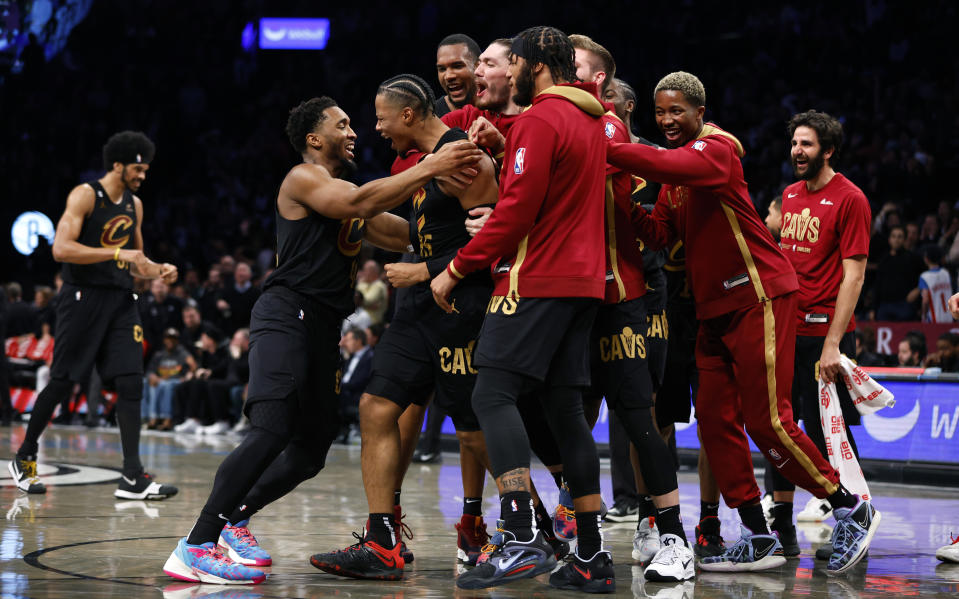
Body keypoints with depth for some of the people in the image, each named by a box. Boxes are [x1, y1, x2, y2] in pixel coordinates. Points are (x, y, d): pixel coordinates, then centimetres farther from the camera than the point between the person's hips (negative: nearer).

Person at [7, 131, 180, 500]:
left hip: (121, 302, 6)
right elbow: (61, 249, -20)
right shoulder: (85, 196, -9)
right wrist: (118, 253, -24)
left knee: (131, 383, -6)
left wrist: (158, 271, 2)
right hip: (84, 298, -6)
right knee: (62, 383, 0)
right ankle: (24, 459, 19)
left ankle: (132, 478, -8)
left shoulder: (135, 205, 13)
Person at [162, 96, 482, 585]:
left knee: (311, 451, 11)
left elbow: (402, 235, 23)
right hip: (286, 316, -10)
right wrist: (428, 169, -23)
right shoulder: (303, 179, -3)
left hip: (324, 327, 10)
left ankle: (232, 517, 28)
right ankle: (196, 547, -25)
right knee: (272, 431, -24)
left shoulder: (346, 190, 24)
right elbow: (359, 203, -21)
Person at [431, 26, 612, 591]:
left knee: (493, 395, -12)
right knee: (566, 408, 8)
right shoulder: (593, 118, 18)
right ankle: (593, 556, 6)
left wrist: (456, 269, -8)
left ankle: (523, 539, -25)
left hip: (537, 280, -9)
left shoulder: (539, 120, -10)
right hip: (584, 281, 9)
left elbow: (516, 211, -15)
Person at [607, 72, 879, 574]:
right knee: (715, 420, 2)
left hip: (759, 297, -9)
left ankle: (851, 510, 6)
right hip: (714, 308, 9)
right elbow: (661, 235, 8)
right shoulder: (676, 168, 17)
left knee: (767, 421, -10)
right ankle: (759, 541, 8)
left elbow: (670, 166, -33)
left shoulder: (717, 150, -11)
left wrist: (607, 151, -31)